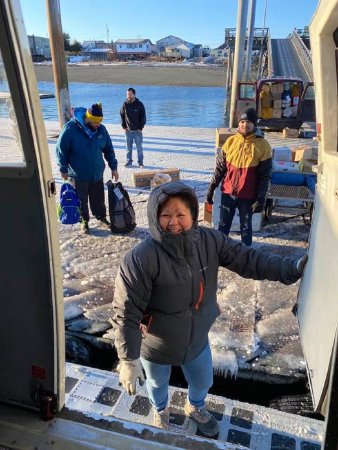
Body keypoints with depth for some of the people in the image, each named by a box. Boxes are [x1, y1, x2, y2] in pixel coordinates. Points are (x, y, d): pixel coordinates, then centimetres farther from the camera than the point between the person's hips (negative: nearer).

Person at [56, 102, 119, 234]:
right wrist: (64, 169, -9)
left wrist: (113, 167, 6)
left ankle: (102, 217, 34)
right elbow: (61, 149, -10)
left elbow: (109, 149, 7)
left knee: (99, 199, 13)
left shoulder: (101, 129, -3)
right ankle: (84, 221, 29)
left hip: (97, 174, 3)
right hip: (78, 175, -3)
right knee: (82, 200, 11)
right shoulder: (71, 128, -16)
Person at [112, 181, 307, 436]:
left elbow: (249, 260, -12)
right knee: (158, 384, 28)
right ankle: (161, 411, 65)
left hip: (197, 340, 4)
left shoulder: (210, 241, -18)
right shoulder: (141, 259, -33)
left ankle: (196, 408, 66)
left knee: (203, 382, 29)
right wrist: (129, 359, -25)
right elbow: (127, 313, -28)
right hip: (156, 347, -3)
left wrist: (294, 268, -20)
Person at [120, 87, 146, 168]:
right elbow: (122, 116, 8)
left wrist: (141, 128, -7)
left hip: (137, 130, -2)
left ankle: (140, 162, 10)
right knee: (128, 147, 8)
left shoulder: (139, 104, -4)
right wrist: (124, 126, 1)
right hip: (128, 130, 2)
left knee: (139, 147, 2)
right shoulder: (125, 104, 2)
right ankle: (129, 161, 19)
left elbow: (143, 117, -3)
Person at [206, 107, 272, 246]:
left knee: (245, 227, 12)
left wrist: (261, 199, -11)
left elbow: (264, 176, -8)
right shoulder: (231, 141, 0)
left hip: (248, 196, -3)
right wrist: (211, 188, 3)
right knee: (223, 225, 14)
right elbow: (220, 167, 5)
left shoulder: (262, 145, -9)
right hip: (228, 192, 3)